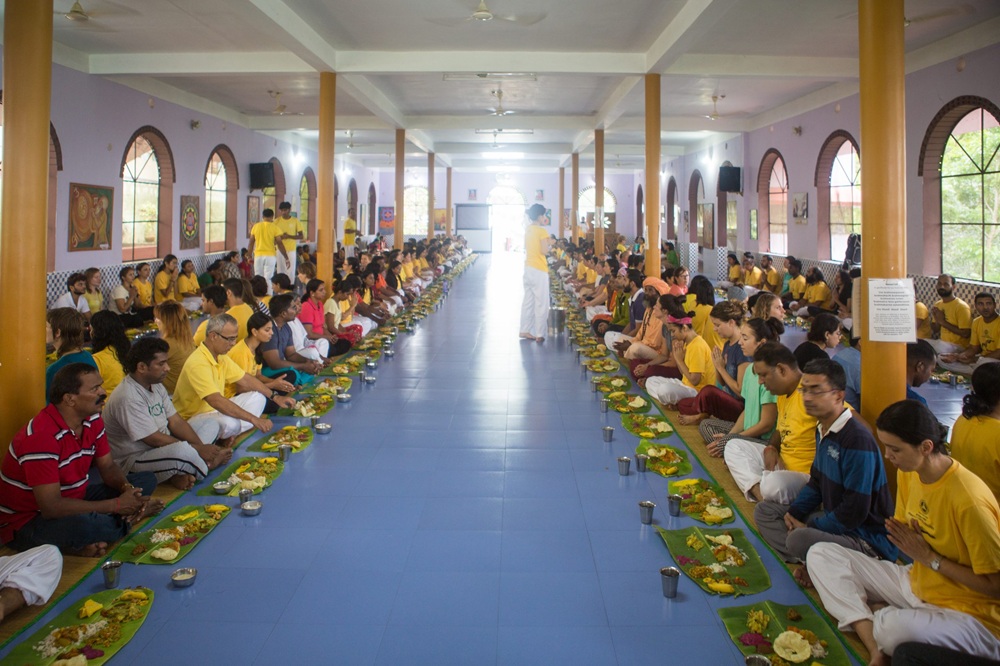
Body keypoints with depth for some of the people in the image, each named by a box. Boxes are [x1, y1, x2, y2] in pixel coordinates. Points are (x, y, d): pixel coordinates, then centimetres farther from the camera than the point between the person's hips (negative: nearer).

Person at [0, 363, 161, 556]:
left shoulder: (92, 419, -3)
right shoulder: (42, 436, -29)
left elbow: (108, 467, 7)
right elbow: (51, 507, -32)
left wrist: (127, 489, -16)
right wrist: (116, 505, -27)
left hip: (72, 501, 9)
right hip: (26, 523, -9)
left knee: (146, 480, 3)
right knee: (80, 525, -40)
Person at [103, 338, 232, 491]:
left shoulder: (156, 385, 7)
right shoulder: (127, 398, -24)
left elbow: (176, 422, 5)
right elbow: (155, 439, -24)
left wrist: (200, 446, -10)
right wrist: (198, 449, -18)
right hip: (133, 461, -10)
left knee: (211, 425, 7)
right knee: (182, 450, -39)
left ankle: (178, 475, -13)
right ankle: (208, 465, -4)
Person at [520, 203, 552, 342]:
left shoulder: (528, 230, 10)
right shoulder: (541, 231, -14)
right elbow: (544, 251, -18)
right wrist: (549, 243, 0)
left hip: (528, 268, 8)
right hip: (539, 270, -8)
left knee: (528, 300, 13)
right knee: (541, 303, -2)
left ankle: (525, 330, 15)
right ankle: (539, 334, -1)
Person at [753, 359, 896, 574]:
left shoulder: (858, 440, -24)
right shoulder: (822, 431, 6)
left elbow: (855, 511, -24)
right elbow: (816, 482, 18)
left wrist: (809, 528, -15)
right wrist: (794, 513, 2)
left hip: (868, 539, -10)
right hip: (832, 517, 10)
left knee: (800, 539, -35)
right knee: (764, 511, 9)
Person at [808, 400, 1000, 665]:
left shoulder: (969, 500, -27)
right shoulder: (908, 473, -2)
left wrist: (930, 558, -18)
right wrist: (903, 539, -10)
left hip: (970, 614, -9)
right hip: (915, 582, 9)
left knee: (896, 628, -42)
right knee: (821, 554, -2)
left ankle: (877, 614, -3)